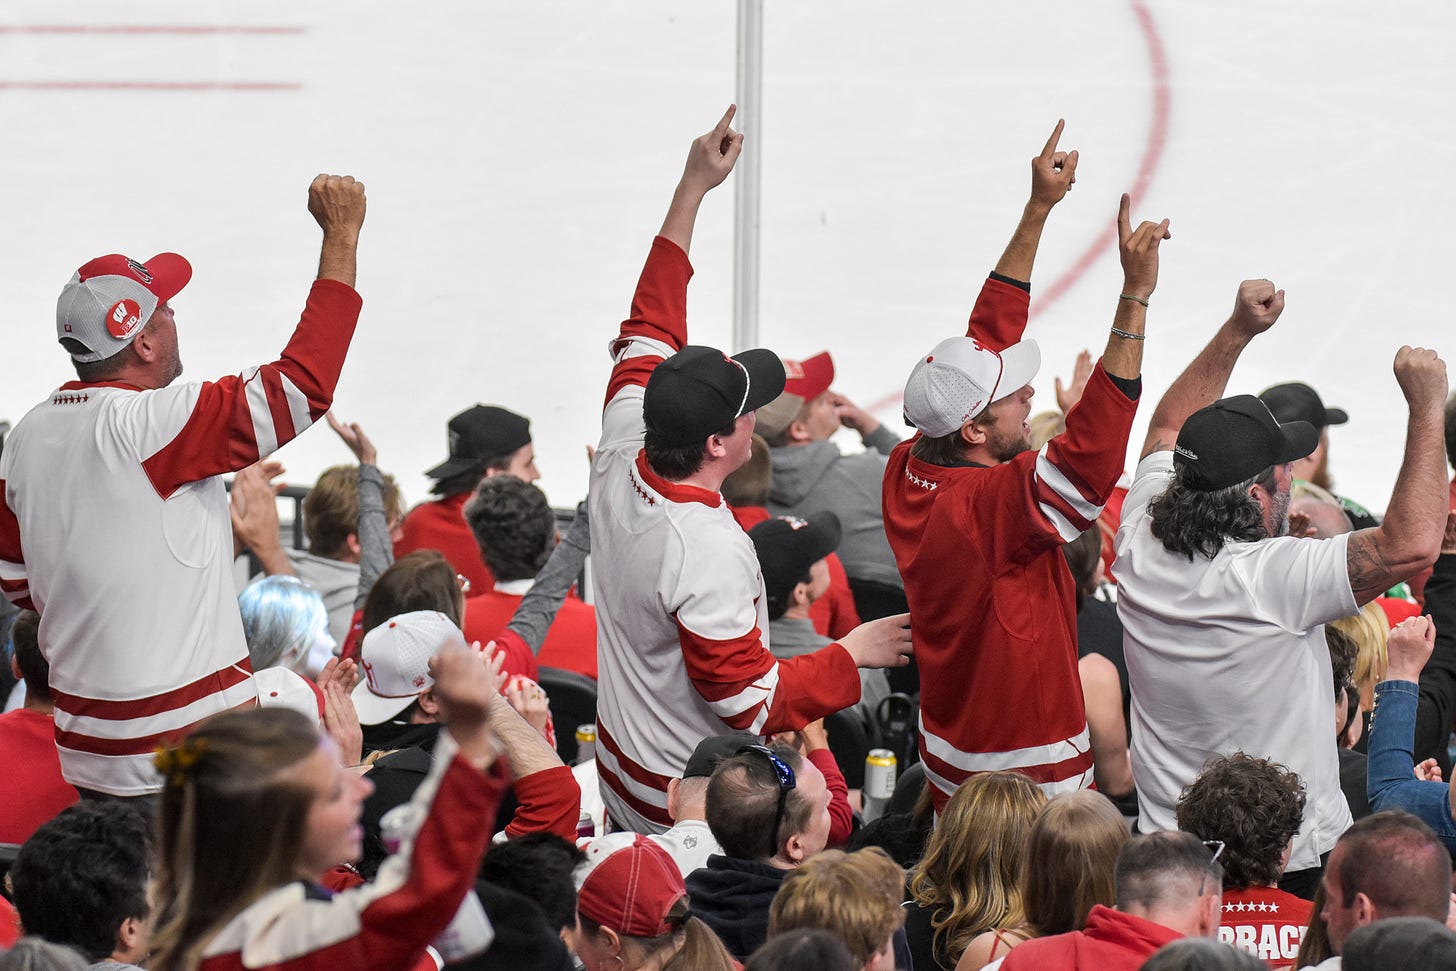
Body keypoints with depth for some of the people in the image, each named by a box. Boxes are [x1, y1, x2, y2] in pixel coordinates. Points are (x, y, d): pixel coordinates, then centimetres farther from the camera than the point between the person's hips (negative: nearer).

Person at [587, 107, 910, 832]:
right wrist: (851, 654, -11)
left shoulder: (619, 467, -8)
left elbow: (647, 336, 6)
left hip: (620, 776, 8)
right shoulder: (707, 554, -31)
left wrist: (692, 190, 8)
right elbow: (753, 704, -24)